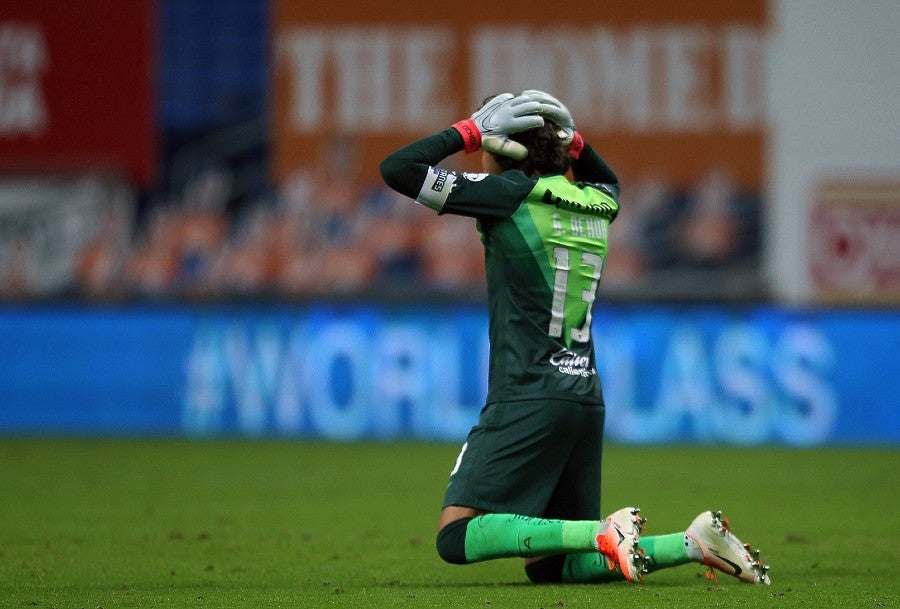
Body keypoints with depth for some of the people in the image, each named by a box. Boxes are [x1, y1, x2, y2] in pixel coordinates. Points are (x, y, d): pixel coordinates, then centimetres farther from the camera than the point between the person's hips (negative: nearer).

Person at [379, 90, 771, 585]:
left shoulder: (510, 193, -6)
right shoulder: (596, 205, 13)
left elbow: (396, 169, -5)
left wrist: (469, 131, 3)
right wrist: (571, 140, 24)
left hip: (527, 397, -8)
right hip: (586, 400, 8)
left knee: (457, 538, -12)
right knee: (548, 568, 13)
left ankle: (603, 534, -26)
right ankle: (695, 543, -1)